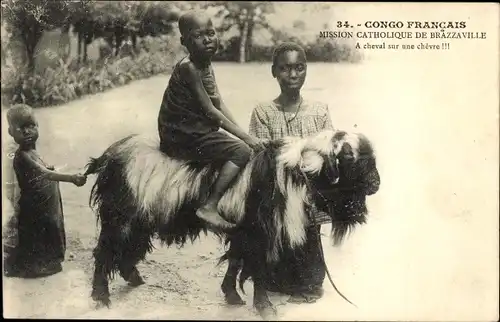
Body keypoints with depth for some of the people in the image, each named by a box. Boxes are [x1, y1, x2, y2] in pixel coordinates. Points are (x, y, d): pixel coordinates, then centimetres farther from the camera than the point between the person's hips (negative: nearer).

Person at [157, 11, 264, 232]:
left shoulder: (206, 65, 12)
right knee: (241, 151, -18)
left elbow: (220, 105, 11)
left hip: (196, 132, 10)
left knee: (242, 146, 20)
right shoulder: (188, 67, -16)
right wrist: (245, 137, -16)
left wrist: (243, 135, 1)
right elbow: (209, 111, -19)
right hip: (182, 137, -10)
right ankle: (209, 207, -18)